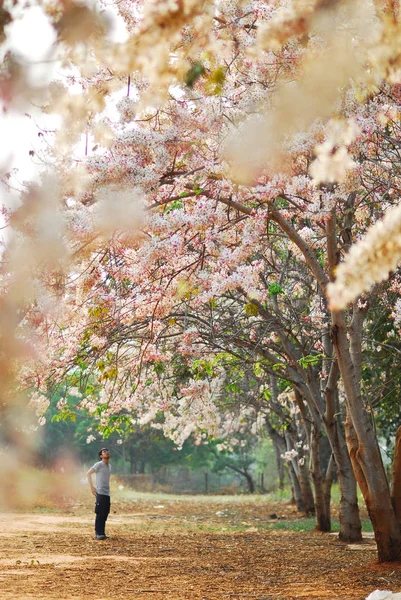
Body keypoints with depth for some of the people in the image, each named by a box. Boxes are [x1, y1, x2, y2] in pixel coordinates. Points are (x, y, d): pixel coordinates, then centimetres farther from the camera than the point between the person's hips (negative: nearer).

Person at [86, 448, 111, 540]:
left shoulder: (109, 466, 16)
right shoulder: (99, 465, -7)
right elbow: (88, 474, -10)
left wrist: (108, 489, 15)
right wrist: (92, 487, -15)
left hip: (107, 494, 7)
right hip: (100, 493, -7)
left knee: (105, 515, 7)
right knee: (100, 514, -7)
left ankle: (102, 533, 13)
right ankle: (98, 533, -4)